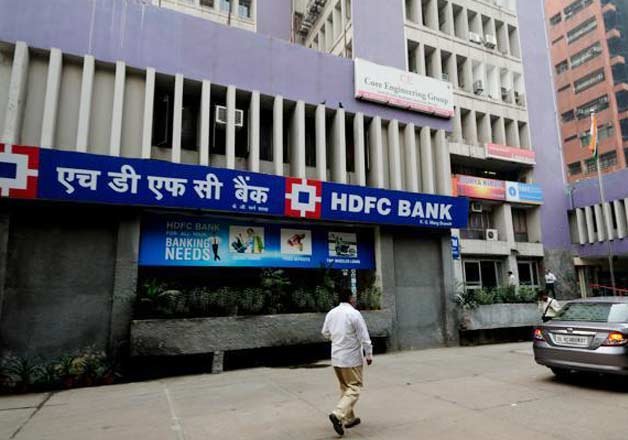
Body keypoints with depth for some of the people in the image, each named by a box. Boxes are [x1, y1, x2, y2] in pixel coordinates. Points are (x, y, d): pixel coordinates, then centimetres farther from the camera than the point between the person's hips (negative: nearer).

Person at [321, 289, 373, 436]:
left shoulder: (331, 313, 3)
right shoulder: (354, 314, -15)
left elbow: (325, 333, 14)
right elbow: (364, 337, -13)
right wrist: (369, 355, -4)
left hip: (336, 357, 7)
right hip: (351, 358, -6)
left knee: (345, 388, 19)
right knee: (353, 389, 2)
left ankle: (349, 418, 26)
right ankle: (338, 414, -14)